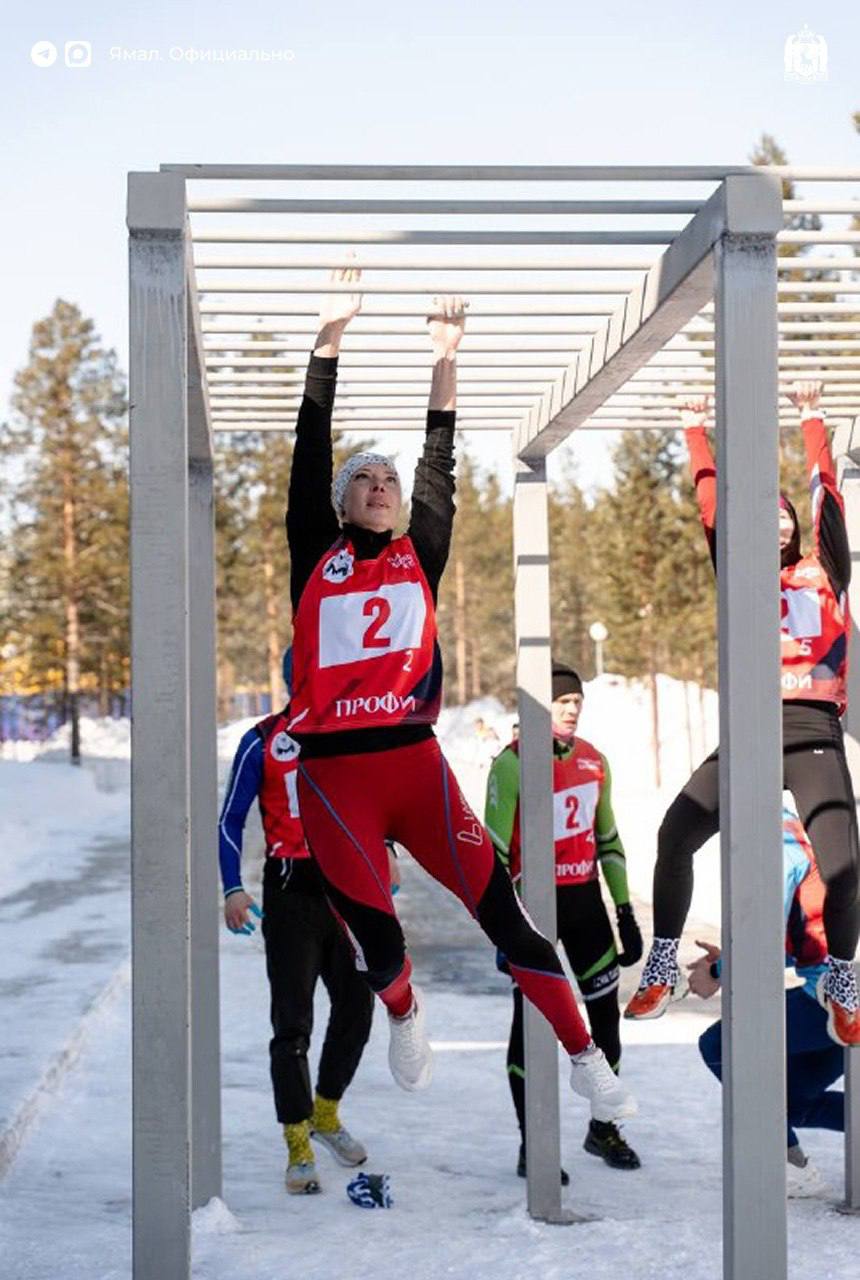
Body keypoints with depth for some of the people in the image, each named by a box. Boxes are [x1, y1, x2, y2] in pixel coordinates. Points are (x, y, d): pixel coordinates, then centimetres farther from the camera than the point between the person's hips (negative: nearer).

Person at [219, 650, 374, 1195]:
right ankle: (298, 1146, 4)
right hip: (291, 889, -4)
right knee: (293, 1021, -4)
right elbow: (232, 819, -3)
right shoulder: (262, 742, -4)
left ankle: (325, 1113, 32)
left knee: (357, 1005, 10)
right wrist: (233, 889, -14)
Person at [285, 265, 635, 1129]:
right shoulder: (317, 558, 8)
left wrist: (443, 364, 4)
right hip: (333, 771, -1)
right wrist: (330, 338, -1)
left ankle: (585, 1061, -1)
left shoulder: (418, 559, 14)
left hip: (415, 760, 2)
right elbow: (309, 456, 3)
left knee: (501, 908, -7)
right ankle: (405, 1018, 32)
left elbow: (439, 469, 10)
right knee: (377, 943, -3)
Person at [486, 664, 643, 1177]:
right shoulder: (512, 765, -12)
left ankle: (604, 1128, 27)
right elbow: (493, 852, -12)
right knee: (531, 1021, -3)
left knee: (607, 1011, 9)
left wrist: (625, 911, 13)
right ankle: (531, 1147, 6)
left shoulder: (594, 761, 7)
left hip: (585, 901, 6)